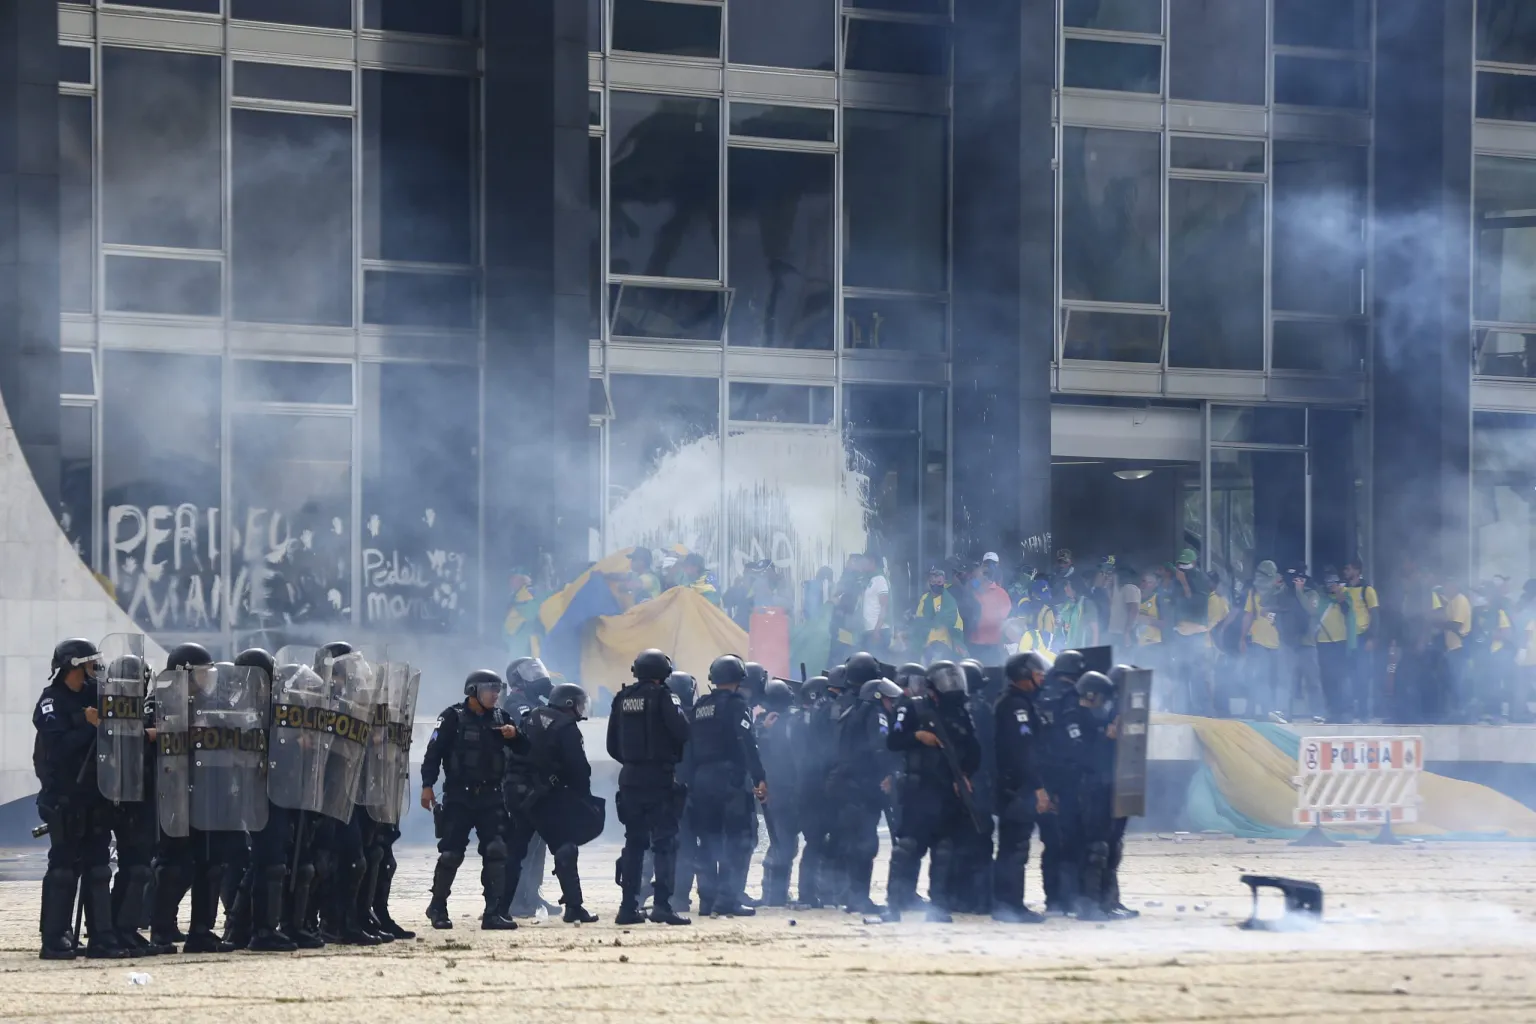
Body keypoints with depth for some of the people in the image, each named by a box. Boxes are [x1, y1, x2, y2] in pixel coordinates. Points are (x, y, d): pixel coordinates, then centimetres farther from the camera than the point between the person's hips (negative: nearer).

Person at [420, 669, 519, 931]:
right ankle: (437, 907, 18)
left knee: (496, 851, -7)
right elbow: (434, 751, -9)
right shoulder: (453, 717, -4)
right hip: (458, 797, -4)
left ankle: (494, 913, -6)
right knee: (451, 853, 0)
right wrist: (427, 785, -17)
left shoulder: (499, 717, 11)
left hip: (490, 796, 4)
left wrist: (514, 734, -6)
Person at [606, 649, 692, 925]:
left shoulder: (622, 699, 7)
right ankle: (662, 904, -14)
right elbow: (683, 732, -17)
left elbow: (612, 745, 10)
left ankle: (628, 905, 11)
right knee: (665, 842, -4)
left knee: (634, 843, 13)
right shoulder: (663, 697, -9)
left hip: (630, 778, 5)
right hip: (661, 777, -5)